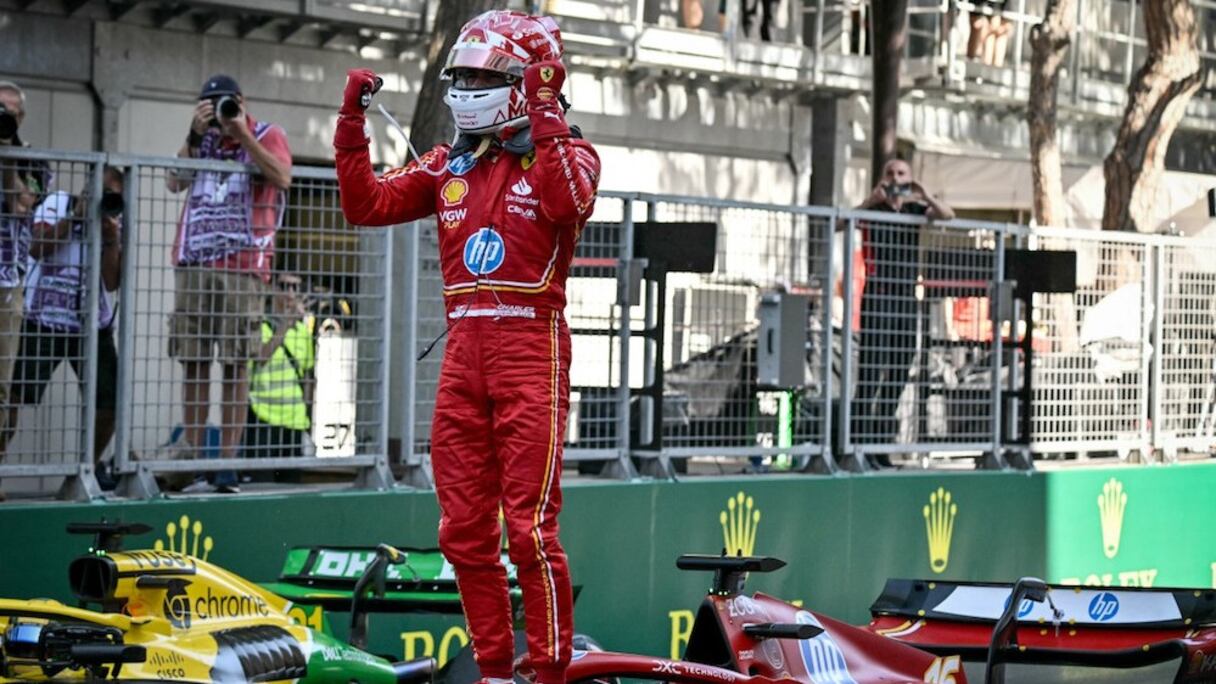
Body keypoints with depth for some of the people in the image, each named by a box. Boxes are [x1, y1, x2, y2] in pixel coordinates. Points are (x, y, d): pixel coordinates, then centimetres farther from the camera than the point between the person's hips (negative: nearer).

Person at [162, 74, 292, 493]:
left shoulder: (267, 137, 7)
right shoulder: (201, 141, 19)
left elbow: (282, 178, -12)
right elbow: (174, 183, 5)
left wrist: (243, 136, -11)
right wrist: (195, 134, -3)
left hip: (243, 267, -4)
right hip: (193, 265, 4)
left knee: (235, 363, -5)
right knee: (193, 361, 3)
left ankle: (229, 457, -5)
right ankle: (190, 449, 7)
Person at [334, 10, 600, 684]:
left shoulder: (563, 153, 1)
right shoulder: (448, 166, 17)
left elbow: (570, 203, -21)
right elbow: (366, 204, 11)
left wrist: (545, 113, -23)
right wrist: (352, 122, 3)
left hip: (530, 346, -6)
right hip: (463, 350, 6)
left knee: (529, 527, -10)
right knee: (464, 529, 7)